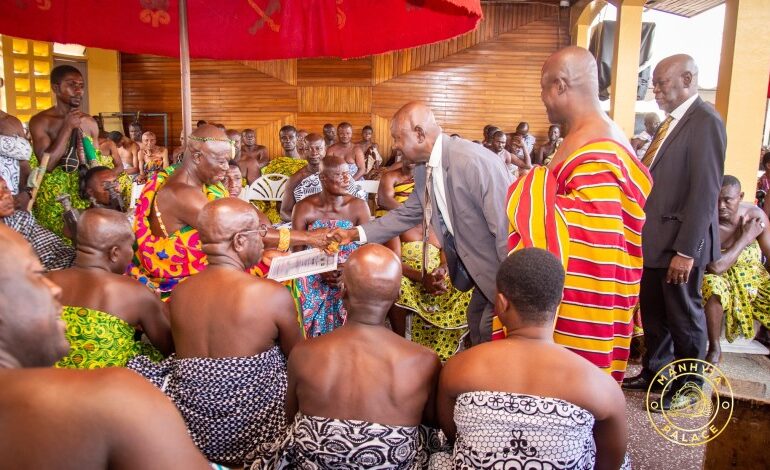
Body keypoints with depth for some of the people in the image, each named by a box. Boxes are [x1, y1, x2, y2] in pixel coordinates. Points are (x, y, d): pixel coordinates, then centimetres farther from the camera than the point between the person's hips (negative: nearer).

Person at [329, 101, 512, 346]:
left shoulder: (474, 161, -28)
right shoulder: (425, 169, -1)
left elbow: (506, 225, -27)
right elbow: (406, 214, 12)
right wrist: (355, 233, 7)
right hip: (479, 268, 8)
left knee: (491, 335, 2)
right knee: (476, 326, 22)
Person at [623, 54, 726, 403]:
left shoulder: (705, 121, -15)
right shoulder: (672, 121, 12)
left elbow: (705, 191, -20)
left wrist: (686, 250, -22)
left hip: (680, 242, -8)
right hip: (654, 238, 8)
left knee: (684, 315, 8)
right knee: (653, 309, 18)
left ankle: (688, 387, 26)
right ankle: (654, 371, 35)